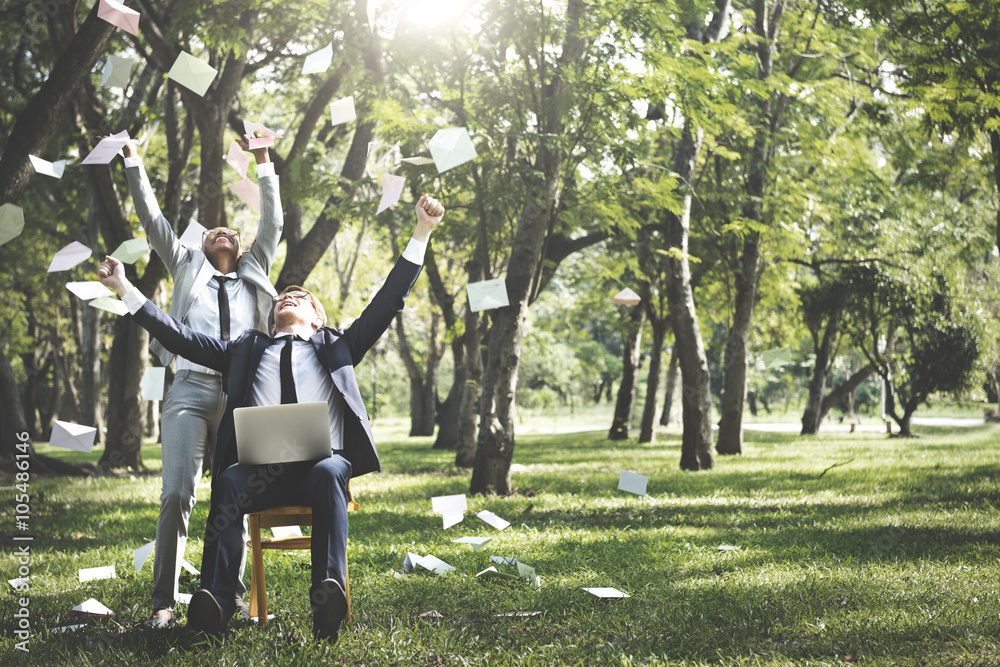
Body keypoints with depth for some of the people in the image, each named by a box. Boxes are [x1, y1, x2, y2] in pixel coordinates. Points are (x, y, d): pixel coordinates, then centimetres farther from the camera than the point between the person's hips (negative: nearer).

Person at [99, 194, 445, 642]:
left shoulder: (335, 345, 28)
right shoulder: (248, 349, 31)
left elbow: (388, 302, 21)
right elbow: (182, 338, 25)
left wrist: (422, 231, 13)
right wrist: (125, 289, 20)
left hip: (323, 458, -1)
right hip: (260, 467, 1)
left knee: (328, 474, -37)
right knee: (229, 482, -34)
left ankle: (328, 593, -54)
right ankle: (215, 601, -49)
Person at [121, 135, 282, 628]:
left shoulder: (254, 273, 26)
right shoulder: (187, 268, 23)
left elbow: (273, 223, 22)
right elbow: (151, 220, 20)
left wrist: (263, 161, 19)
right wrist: (133, 162, 18)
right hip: (191, 389, -2)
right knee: (177, 495, -13)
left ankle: (232, 594, 8)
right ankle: (163, 601, -10)